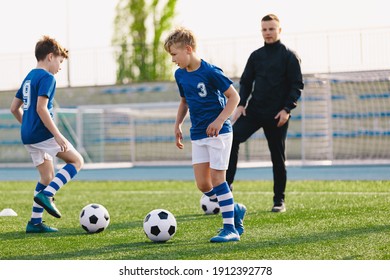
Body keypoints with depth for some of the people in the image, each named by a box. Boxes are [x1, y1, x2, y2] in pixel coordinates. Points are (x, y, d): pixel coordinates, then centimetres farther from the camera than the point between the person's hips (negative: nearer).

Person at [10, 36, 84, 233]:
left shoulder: (29, 77, 17)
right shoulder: (47, 77, -11)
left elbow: (14, 108, 20)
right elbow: (41, 108, -22)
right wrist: (57, 135, -21)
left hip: (28, 136, 9)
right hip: (43, 134, -9)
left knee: (48, 176, 15)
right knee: (77, 161, 2)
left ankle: (35, 222, 11)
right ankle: (46, 194, -13)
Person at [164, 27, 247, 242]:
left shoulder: (210, 72, -15)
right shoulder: (180, 75, 7)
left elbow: (234, 96, -12)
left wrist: (219, 121, -20)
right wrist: (177, 124, 12)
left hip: (218, 133, -7)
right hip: (198, 135, 7)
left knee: (217, 179, -10)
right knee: (202, 184, 0)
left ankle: (230, 229, -3)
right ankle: (235, 210, 21)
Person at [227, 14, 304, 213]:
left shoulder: (289, 56, -1)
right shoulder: (256, 56, 11)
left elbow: (297, 85, -5)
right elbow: (246, 82, 15)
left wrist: (287, 109, -15)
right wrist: (241, 104, 0)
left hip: (277, 115, -3)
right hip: (254, 110, 3)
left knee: (278, 157, 2)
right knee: (233, 138, -19)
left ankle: (279, 200, 12)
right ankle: (226, 184, -17)